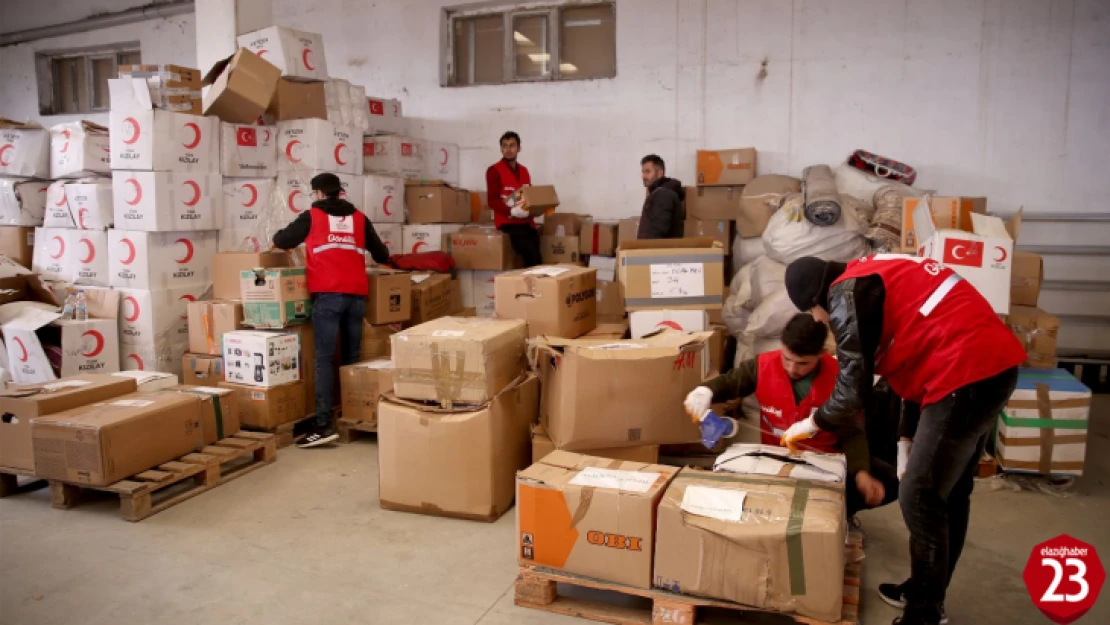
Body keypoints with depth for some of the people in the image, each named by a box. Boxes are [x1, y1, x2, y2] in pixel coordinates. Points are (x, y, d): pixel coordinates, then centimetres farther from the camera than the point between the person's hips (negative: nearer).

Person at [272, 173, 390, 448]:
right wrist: (382, 255, 45)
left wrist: (277, 236, 40)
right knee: (352, 357, 11)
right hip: (357, 295, 4)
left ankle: (324, 425, -13)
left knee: (324, 357, -6)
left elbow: (282, 241, 17)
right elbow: (382, 255, 22)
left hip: (328, 295, -3)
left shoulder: (312, 216, 10)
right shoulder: (359, 218, 18)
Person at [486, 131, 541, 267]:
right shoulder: (494, 170, -3)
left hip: (526, 221, 6)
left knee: (535, 258, -9)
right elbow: (492, 201, -9)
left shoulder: (523, 170, 18)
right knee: (533, 259, -22)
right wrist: (512, 211, -24)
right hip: (508, 222, -6)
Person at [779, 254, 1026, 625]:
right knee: (952, 491, 20)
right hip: (996, 361, 10)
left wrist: (812, 424, 10)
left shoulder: (846, 294, -7)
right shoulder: (876, 275, 21)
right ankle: (926, 593, 35)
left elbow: (853, 392, -9)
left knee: (920, 498, 2)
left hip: (966, 374, -10)